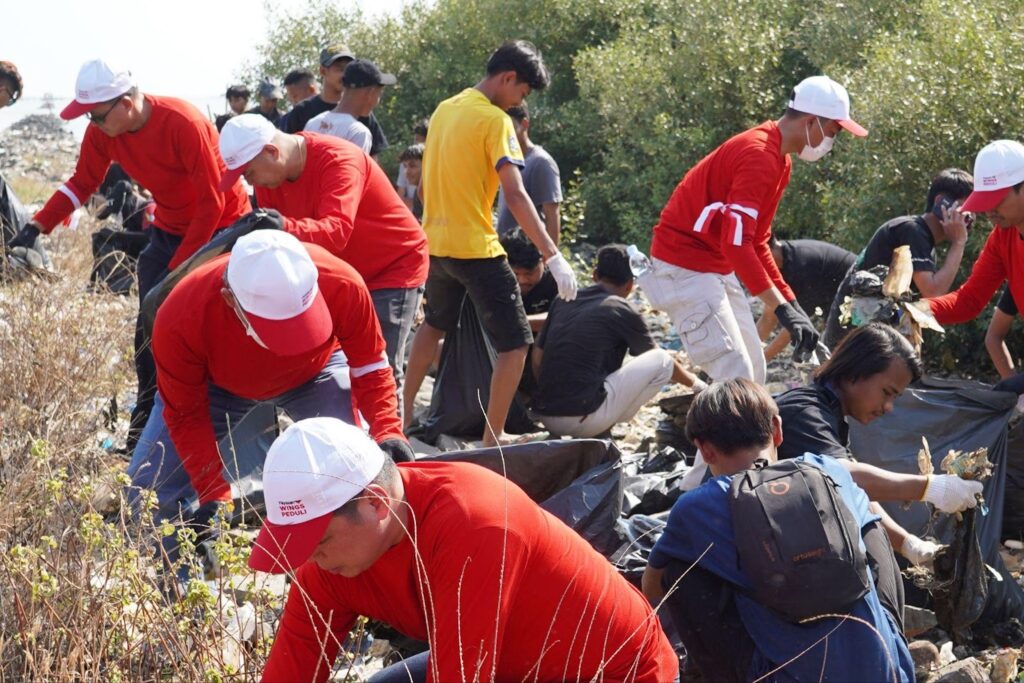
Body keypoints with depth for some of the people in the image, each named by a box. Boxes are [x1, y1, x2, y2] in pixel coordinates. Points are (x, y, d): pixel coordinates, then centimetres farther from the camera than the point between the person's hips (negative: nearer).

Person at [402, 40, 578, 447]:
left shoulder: (444, 110, 11)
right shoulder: (494, 120, -13)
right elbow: (515, 195, -22)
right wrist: (553, 256, -23)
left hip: (435, 244, 8)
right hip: (475, 249, -8)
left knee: (435, 326, 30)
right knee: (515, 344, -2)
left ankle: (403, 412, 37)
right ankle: (492, 438, -4)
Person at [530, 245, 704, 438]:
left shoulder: (562, 301, 12)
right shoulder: (623, 311, 0)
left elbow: (537, 359, 14)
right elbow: (658, 360, 14)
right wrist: (695, 383, 32)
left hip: (545, 417, 7)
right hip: (583, 418, -7)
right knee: (662, 360, 3)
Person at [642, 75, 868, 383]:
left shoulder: (780, 160, 11)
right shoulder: (759, 155, -21)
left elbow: (756, 242, 16)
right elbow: (736, 243, -29)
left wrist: (791, 302, 11)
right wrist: (783, 308, -31)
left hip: (718, 266, 11)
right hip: (686, 267, -11)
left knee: (753, 370, 10)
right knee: (736, 377, -14)